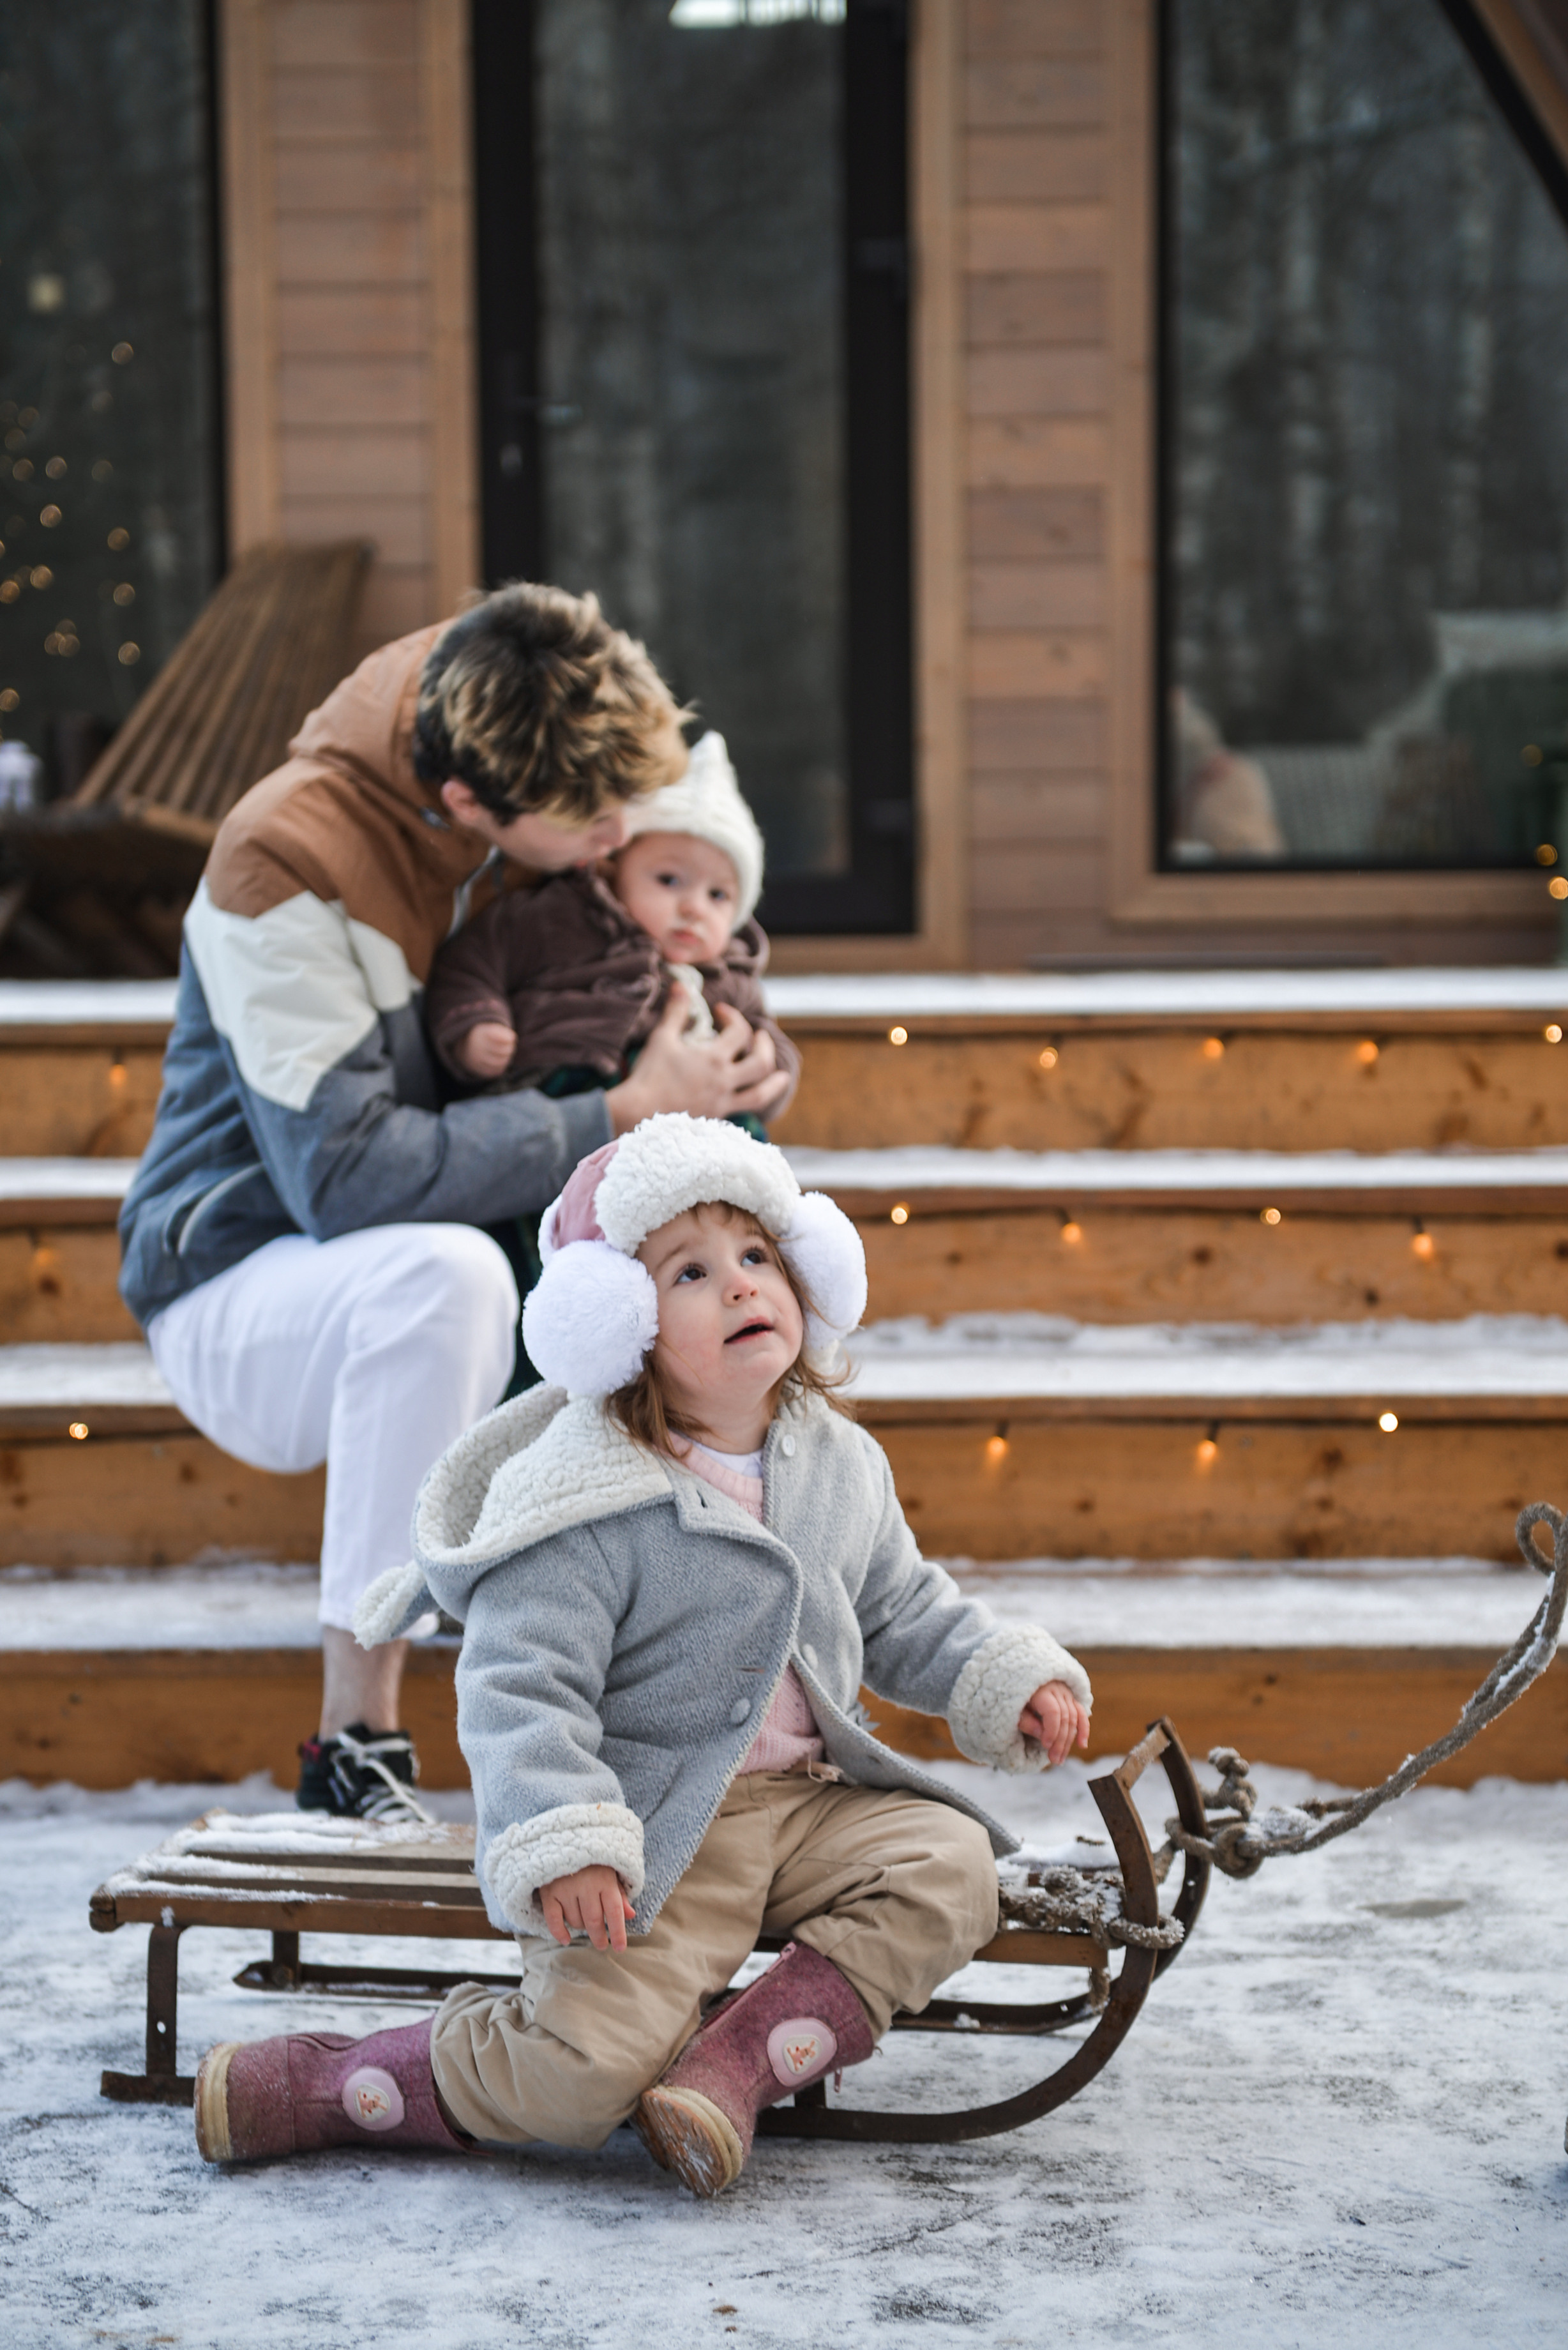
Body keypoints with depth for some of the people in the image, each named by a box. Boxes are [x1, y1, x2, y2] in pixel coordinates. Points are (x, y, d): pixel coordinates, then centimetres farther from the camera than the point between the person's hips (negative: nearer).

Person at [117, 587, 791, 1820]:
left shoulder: (557, 806, -6)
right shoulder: (287, 859, -27)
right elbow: (344, 1172, -32)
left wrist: (746, 1060, -12)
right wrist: (624, 1115, -29)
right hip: (247, 1291, -7)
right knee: (445, 1272, -40)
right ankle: (356, 1743, -30)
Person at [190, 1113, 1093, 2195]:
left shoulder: (840, 1465, 8)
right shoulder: (583, 1498, -14)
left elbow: (907, 1613, 23)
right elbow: (519, 1686, -18)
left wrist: (1013, 1680, 9)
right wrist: (560, 1846, -28)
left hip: (808, 1801, 7)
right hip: (653, 1836, -7)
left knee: (951, 1868, -17)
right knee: (579, 2075, -22)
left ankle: (730, 2070, -18)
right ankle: (311, 2088, 0)